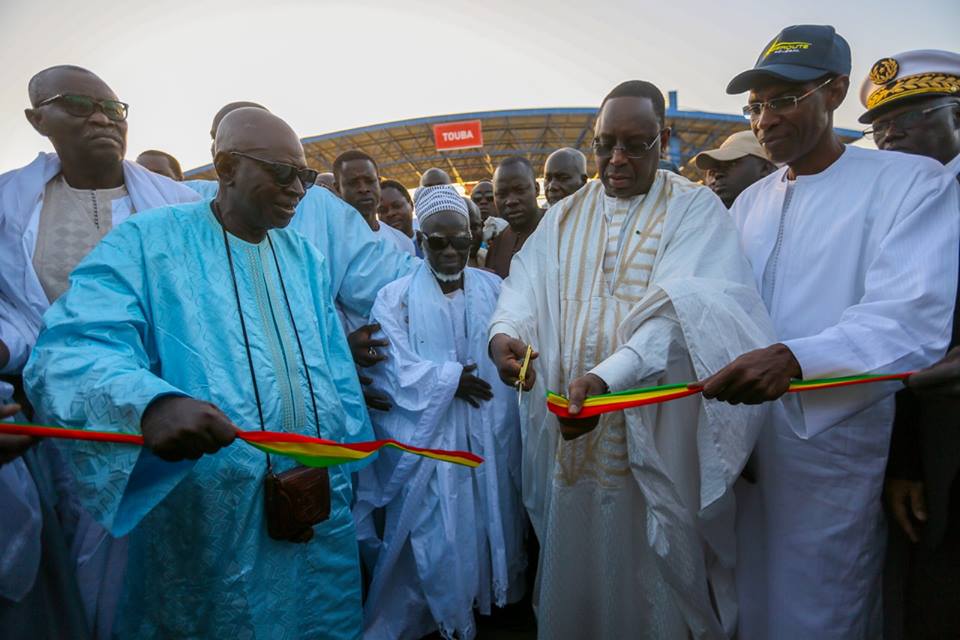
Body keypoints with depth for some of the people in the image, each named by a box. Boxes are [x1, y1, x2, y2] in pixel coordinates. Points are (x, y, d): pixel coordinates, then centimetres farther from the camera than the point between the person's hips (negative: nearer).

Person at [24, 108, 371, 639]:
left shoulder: (306, 259, 10)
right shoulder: (145, 243, -6)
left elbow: (337, 375, 10)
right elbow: (68, 352, -19)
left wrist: (345, 458, 1)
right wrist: (151, 404, -39)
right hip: (202, 518, -4)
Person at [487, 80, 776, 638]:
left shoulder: (695, 209, -3)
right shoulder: (564, 216, 11)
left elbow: (683, 308, -19)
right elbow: (527, 286, -1)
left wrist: (607, 375, -34)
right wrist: (505, 332, -24)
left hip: (657, 432, -3)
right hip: (573, 433, 4)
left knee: (653, 572, 12)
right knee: (575, 566, 17)